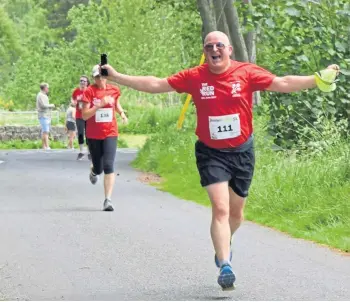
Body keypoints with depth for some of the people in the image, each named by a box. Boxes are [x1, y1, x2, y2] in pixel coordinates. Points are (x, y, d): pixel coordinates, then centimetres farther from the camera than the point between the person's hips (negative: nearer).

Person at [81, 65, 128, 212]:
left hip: (110, 134, 1)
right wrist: (100, 105, -25)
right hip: (93, 135, -1)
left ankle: (108, 200, -13)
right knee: (98, 168, 10)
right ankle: (93, 171, 50)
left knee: (108, 166, -13)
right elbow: (85, 115, -15)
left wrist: (122, 113, 3)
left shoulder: (114, 90, 1)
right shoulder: (89, 91, -9)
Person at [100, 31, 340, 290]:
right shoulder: (194, 77, -7)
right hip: (211, 153, -2)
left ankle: (224, 244, 47)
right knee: (220, 209, -15)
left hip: (242, 152, 2)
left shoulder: (247, 72, -7)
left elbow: (283, 83, -8)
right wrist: (117, 77, -5)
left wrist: (318, 79, -17)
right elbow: (156, 85, -2)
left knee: (236, 212, 16)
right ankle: (225, 267, -16)